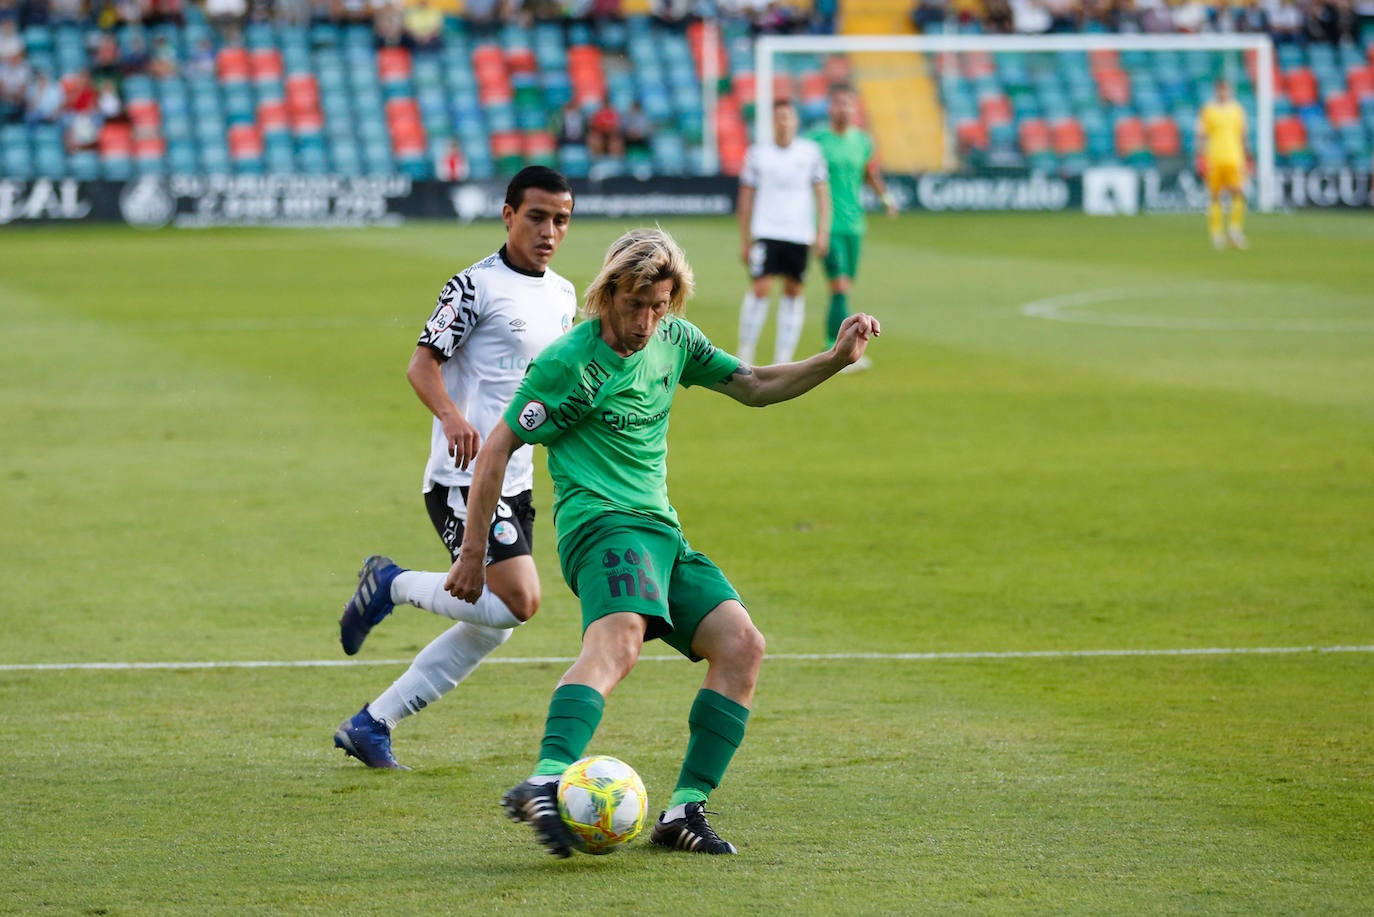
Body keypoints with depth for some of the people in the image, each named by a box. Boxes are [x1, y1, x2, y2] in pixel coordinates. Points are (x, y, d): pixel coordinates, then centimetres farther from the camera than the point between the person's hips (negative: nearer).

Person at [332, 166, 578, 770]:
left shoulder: (563, 295, 13)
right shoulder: (476, 285, -11)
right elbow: (422, 364, -15)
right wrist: (452, 418, -32)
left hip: (515, 484, 9)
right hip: (463, 479, -9)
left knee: (490, 625, 8)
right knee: (519, 601, -20)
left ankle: (370, 725, 17)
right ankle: (391, 584, 2)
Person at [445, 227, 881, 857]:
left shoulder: (673, 340, 14)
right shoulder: (568, 362, -8)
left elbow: (755, 387, 24)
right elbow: (497, 449, -4)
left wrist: (837, 359, 9)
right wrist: (472, 550, -4)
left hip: (661, 531, 8)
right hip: (601, 523, -8)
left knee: (741, 644, -9)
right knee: (618, 640, -35)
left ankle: (685, 809, -8)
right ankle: (545, 785, -56)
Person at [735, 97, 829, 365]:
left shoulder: (811, 152, 5)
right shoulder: (757, 154, 3)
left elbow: (821, 192, 7)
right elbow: (746, 199, 8)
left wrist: (823, 231, -3)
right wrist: (744, 241, 7)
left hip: (800, 233, 2)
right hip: (766, 232, -2)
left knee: (794, 292, 3)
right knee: (760, 288, -13)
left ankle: (784, 357, 8)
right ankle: (745, 351, -3)